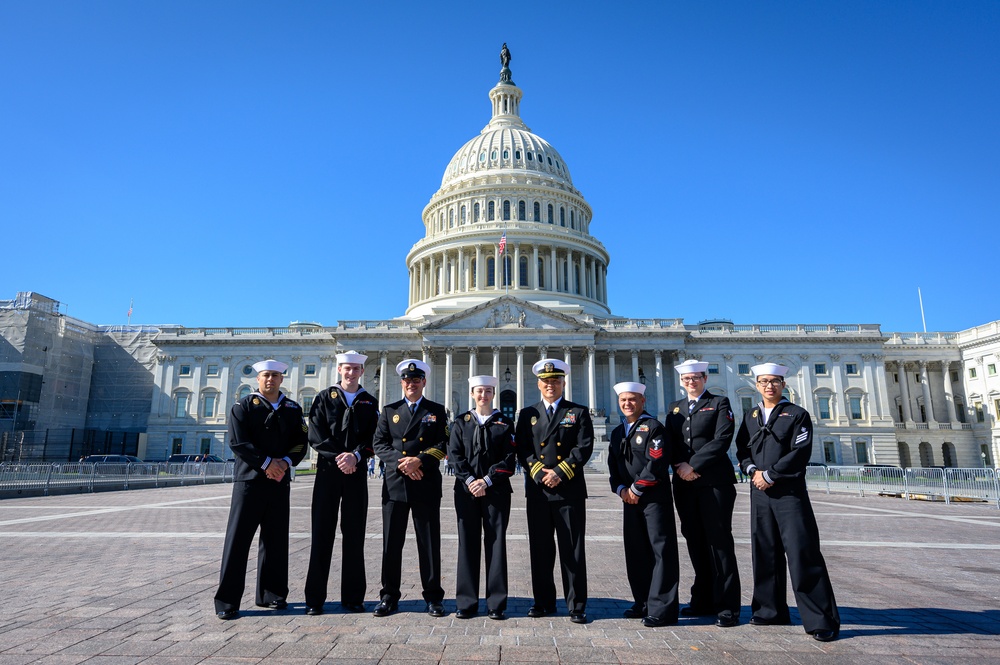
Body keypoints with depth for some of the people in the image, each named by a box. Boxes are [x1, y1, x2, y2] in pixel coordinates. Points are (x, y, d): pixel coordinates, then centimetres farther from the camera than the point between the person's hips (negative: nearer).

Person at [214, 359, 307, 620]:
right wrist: (267, 462, -15)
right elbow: (238, 442, -9)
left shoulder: (293, 409, 12)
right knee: (238, 539, -2)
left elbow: (301, 442, 7)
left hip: (279, 481, 4)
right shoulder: (243, 406, 2)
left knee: (275, 540, 9)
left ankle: (271, 594, 21)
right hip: (249, 479, -3)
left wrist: (285, 462, -11)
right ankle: (227, 601, 6)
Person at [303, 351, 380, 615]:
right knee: (322, 534, 1)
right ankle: (315, 599, 11)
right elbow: (316, 436, -2)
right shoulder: (324, 398, 7)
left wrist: (355, 456, -15)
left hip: (357, 474, 1)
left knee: (354, 536, 5)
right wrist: (338, 457, -12)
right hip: (327, 472, -1)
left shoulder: (370, 402, 10)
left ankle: (353, 597, 14)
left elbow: (373, 439, 2)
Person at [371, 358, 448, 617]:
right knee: (391, 542, 6)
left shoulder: (436, 411, 9)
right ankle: (389, 596, 18)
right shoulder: (389, 411, 13)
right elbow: (379, 444, 4)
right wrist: (401, 462, -12)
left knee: (429, 542, 3)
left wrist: (419, 460, -14)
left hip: (426, 484, -1)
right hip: (394, 484, 1)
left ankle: (433, 597, 14)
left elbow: (443, 445, 1)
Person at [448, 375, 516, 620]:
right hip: (466, 490, 1)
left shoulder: (504, 423, 6)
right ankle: (467, 603, 13)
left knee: (496, 542, 1)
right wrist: (470, 480, -11)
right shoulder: (461, 423, 10)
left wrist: (487, 480, -11)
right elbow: (455, 454, 2)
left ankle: (497, 604, 9)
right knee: (468, 543, 3)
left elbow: (508, 458, -1)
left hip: (496, 490, -1)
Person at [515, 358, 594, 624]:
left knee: (572, 549, 2)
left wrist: (560, 472, -12)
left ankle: (576, 605, 12)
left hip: (570, 490, -2)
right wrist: (540, 473, -10)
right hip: (537, 490, 2)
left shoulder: (579, 412, 7)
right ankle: (543, 601, 21)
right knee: (540, 549, 8)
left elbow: (584, 447, -3)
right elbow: (522, 450, 4)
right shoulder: (527, 414, 12)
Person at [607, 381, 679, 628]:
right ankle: (643, 603, 23)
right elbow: (613, 465, 15)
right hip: (629, 497, 7)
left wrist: (636, 489, -14)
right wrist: (621, 489, -2)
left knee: (661, 550, -3)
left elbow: (657, 462, -16)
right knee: (635, 551, 11)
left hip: (655, 496, -7)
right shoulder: (617, 432, 16)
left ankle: (662, 609, 2)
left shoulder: (653, 427, -6)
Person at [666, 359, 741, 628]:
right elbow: (670, 443, 12)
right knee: (695, 543, 8)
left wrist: (694, 465, -14)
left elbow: (722, 440, -9)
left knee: (719, 542, -3)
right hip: (684, 484, 5)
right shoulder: (674, 408, 18)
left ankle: (727, 606, 5)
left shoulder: (719, 403, 3)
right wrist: (680, 466, -7)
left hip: (714, 481, -4)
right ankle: (704, 601, 18)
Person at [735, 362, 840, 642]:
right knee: (765, 553, 9)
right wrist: (753, 471, -9)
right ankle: (771, 611, 21)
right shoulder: (750, 417, 15)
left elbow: (800, 452, -10)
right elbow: (742, 450, 10)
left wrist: (770, 475, -13)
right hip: (759, 492, 5)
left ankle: (821, 620, 1)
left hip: (789, 491, -4)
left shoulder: (797, 414, 1)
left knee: (802, 553, -7)